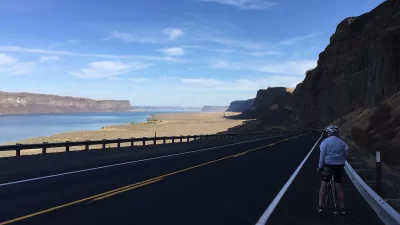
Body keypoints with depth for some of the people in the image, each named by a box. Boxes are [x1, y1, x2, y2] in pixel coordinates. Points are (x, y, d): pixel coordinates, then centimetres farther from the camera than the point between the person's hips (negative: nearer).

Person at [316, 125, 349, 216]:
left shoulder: (325, 141, -5)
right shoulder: (342, 143, 5)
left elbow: (322, 154, -9)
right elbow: (345, 155, 5)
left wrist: (320, 166, -6)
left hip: (328, 165, -2)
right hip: (339, 166, 2)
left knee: (323, 185, 9)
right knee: (339, 187, 12)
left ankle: (320, 207, 7)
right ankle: (342, 208, 17)